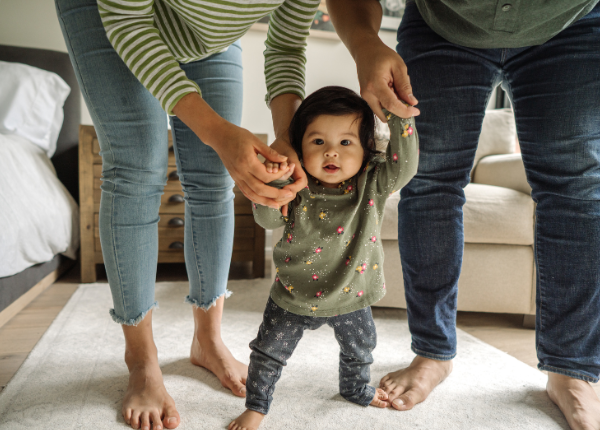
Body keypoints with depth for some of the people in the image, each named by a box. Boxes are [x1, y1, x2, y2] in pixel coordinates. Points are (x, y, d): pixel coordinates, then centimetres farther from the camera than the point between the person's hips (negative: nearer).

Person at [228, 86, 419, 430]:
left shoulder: (372, 185, -17)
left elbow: (403, 166, -30)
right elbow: (266, 218, -25)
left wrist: (401, 117, -37)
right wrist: (277, 179, -41)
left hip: (351, 295, 2)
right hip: (295, 295, -1)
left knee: (360, 347, 26)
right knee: (269, 352, 11)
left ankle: (356, 388, 58)